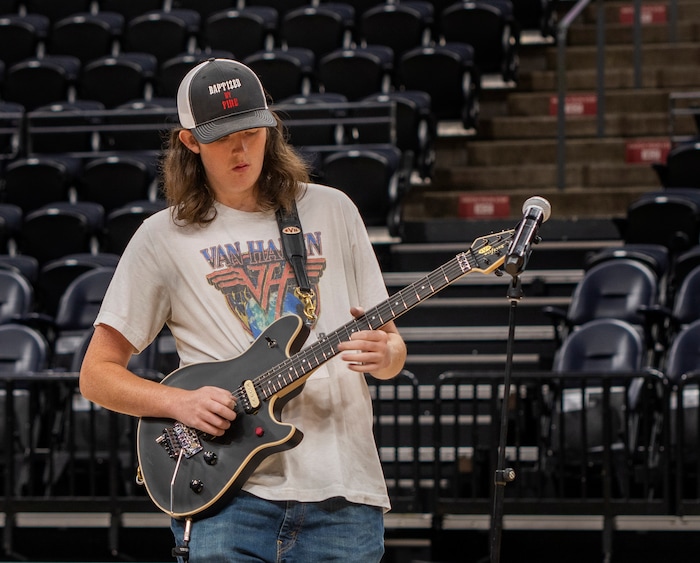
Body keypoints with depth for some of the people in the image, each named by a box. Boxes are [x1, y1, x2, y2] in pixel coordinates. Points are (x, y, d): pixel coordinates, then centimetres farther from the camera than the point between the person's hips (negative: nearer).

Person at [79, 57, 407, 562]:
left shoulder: (331, 211, 13)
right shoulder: (166, 237, 6)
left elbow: (391, 342, 16)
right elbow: (97, 374, 7)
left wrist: (386, 355, -8)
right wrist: (179, 402, -10)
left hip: (342, 493, 2)